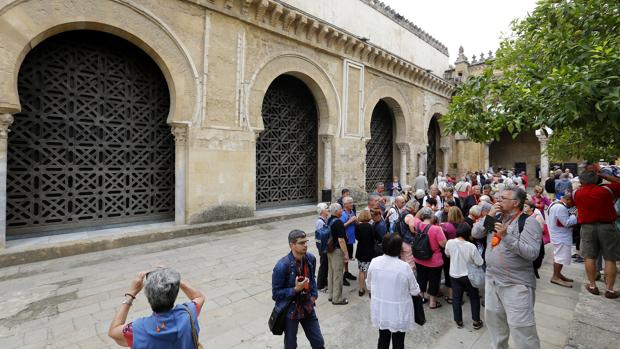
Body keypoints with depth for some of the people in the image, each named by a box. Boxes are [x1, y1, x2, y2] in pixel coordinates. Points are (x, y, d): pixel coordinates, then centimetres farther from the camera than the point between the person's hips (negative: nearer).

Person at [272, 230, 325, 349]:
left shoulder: (311, 258, -10)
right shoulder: (282, 266, -28)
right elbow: (276, 294, -18)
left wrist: (314, 294, 2)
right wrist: (295, 289, -29)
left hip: (307, 308, 5)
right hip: (290, 311, -4)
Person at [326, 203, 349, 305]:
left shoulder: (329, 221, 5)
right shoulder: (338, 222, -21)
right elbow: (341, 240, -23)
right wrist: (346, 253, -17)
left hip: (329, 250, 9)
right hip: (337, 251, -9)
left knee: (330, 273, 17)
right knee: (338, 275, 3)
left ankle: (331, 295, 29)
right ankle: (337, 298, 15)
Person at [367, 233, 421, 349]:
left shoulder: (374, 262, -14)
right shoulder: (404, 267, -24)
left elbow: (369, 285, 0)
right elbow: (415, 291, -10)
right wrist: (418, 291, 13)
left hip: (380, 310, 3)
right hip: (399, 312, -2)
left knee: (383, 339, 23)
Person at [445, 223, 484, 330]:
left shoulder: (449, 243, -16)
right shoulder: (471, 246, -24)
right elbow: (480, 263, -15)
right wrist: (470, 259, 3)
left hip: (454, 276, 2)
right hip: (468, 276, -2)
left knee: (456, 298, 15)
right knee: (474, 298, 20)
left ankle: (458, 321, 25)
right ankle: (476, 321, 28)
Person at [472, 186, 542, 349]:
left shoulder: (528, 222, -12)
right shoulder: (496, 218, 8)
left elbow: (532, 253, -21)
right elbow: (475, 233, 1)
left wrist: (507, 236, -29)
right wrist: (489, 216, -9)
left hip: (516, 284, -7)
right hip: (492, 279, 7)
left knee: (520, 327, 0)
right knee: (493, 319, 21)